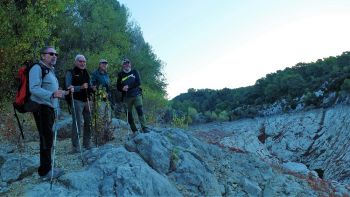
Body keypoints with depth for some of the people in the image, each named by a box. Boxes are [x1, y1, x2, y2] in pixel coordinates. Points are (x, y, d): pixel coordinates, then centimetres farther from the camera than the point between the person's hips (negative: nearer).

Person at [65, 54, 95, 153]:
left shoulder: (86, 73, 17)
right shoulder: (70, 73, -2)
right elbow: (68, 87, -12)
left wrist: (92, 88, 1)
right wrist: (81, 87, -25)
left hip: (86, 101, 7)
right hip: (76, 101, -6)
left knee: (88, 122, 9)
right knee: (77, 123, -8)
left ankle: (87, 143, 22)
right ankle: (75, 146, -2)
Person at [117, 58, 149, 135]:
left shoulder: (134, 72, 11)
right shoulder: (120, 75, 13)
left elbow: (138, 82, -2)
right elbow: (118, 87, 11)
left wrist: (128, 86, -11)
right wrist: (123, 88, -12)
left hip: (136, 95, -2)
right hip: (127, 97, 2)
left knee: (140, 110, -16)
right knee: (129, 114, 0)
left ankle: (144, 128, -20)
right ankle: (134, 130, 7)